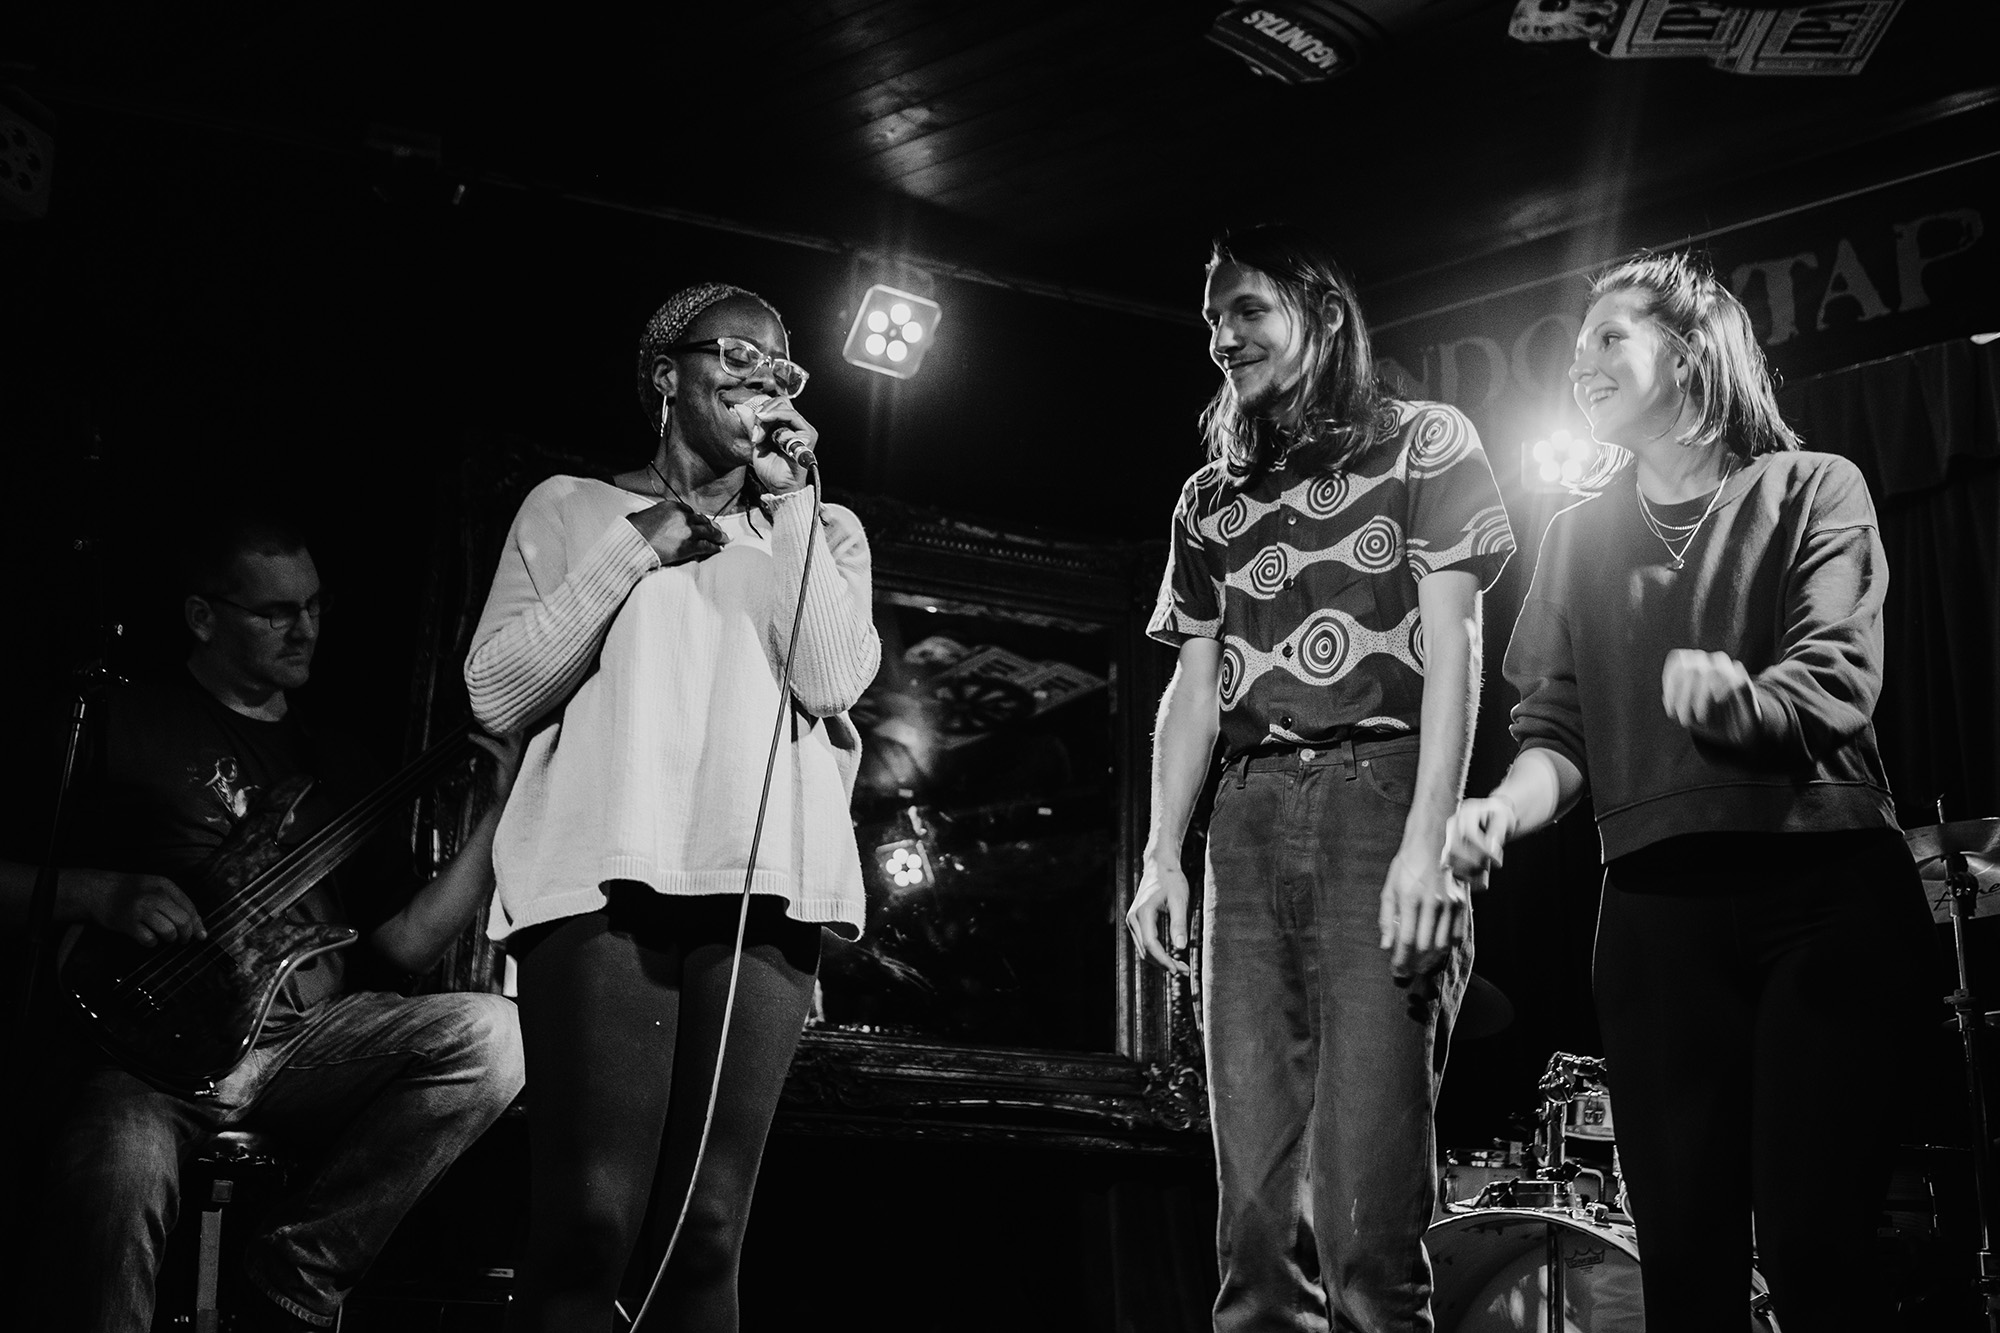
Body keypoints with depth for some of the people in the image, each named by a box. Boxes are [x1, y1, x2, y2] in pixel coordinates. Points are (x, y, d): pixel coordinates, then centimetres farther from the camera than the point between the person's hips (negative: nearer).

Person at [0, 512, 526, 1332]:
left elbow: (400, 943, 14)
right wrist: (100, 894, -12)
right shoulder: (119, 727, 7)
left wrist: (502, 810, 5)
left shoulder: (330, 759, 21)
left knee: (489, 1035, -21)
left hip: (309, 1037, 5)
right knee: (120, 1172, -38)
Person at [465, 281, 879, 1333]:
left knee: (710, 1229, -5)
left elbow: (831, 681, 3)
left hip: (760, 888, 2)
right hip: (605, 878, -2)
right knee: (589, 1221, -15)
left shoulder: (823, 531, 23)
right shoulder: (571, 508, 18)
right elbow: (496, 692, 7)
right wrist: (633, 550, 2)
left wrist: (785, 498, 5)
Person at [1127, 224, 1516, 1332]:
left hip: (1379, 792, -4)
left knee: (1368, 1194, -12)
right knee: (1254, 1197, 0)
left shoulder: (1423, 444, 8)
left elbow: (1451, 644, -2)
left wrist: (1426, 842, -13)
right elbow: (1194, 683, 18)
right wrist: (1163, 852, 4)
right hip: (1250, 817, 5)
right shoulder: (1209, 500, 22)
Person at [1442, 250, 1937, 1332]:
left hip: (1825, 885, -3)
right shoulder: (1577, 537, 18)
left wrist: (1734, 700, -28)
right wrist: (1507, 807, -11)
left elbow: (1836, 684, -7)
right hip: (1654, 905, 3)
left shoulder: (1812, 490, 7)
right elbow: (1557, 728, 11)